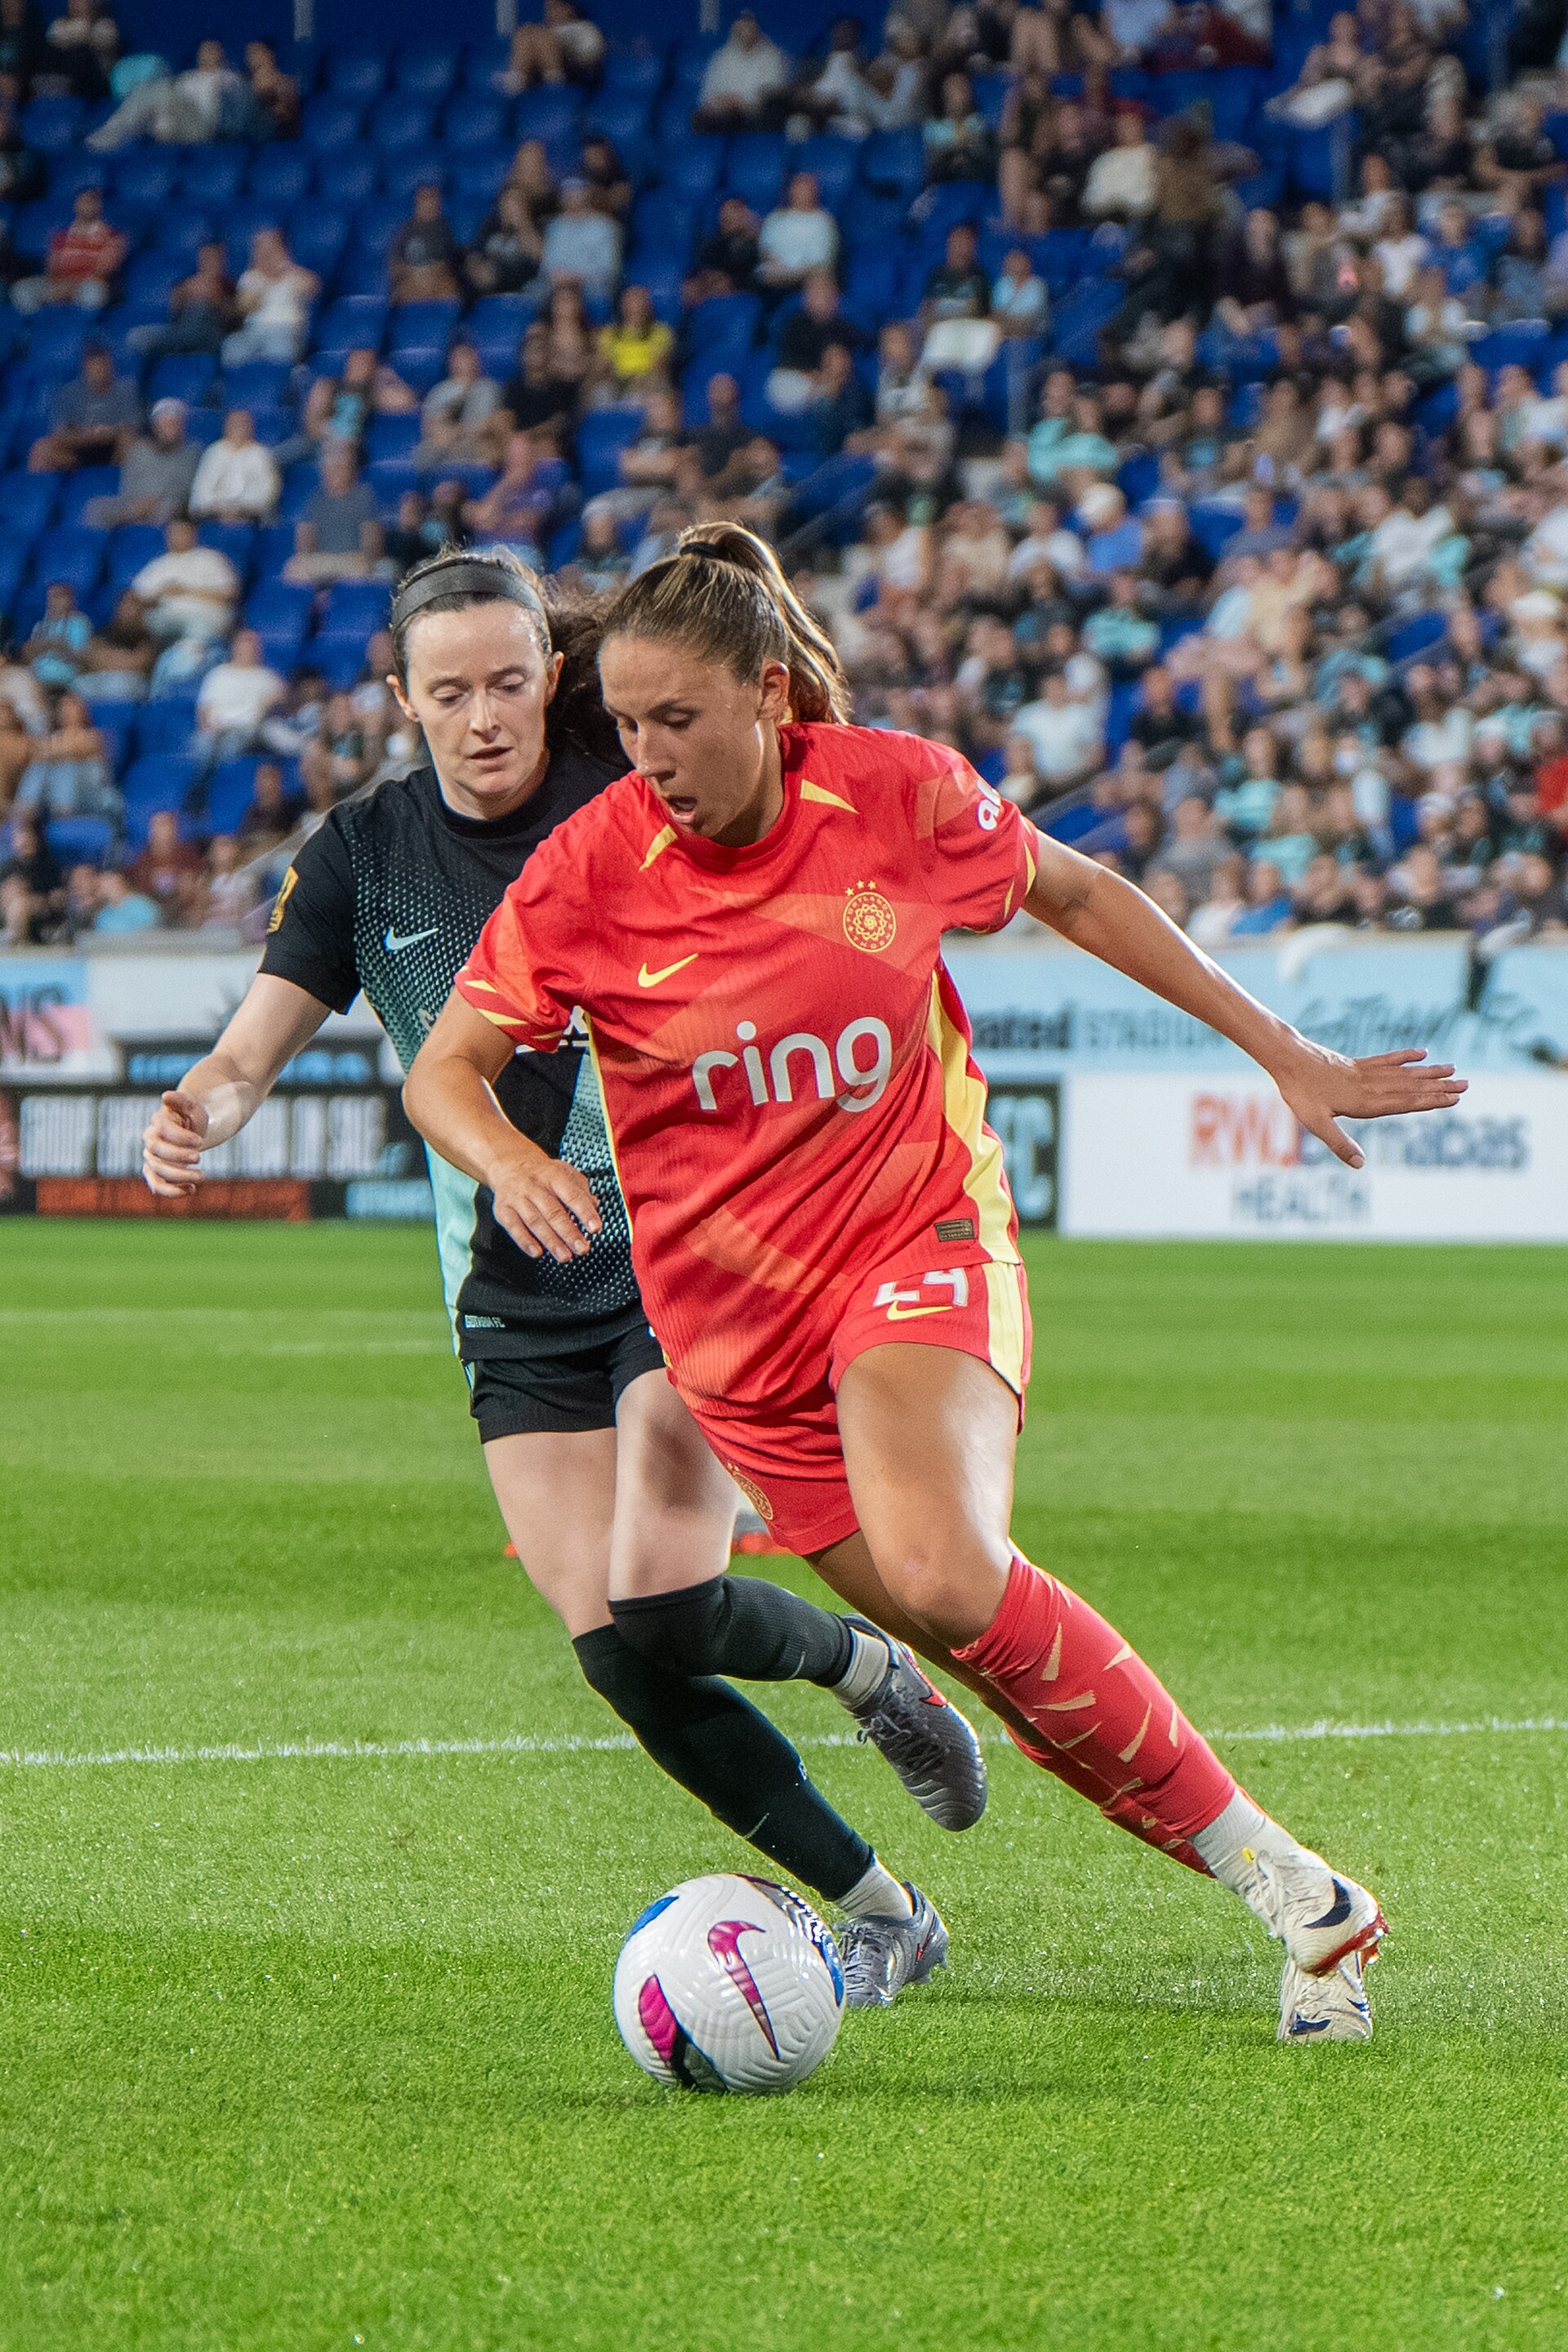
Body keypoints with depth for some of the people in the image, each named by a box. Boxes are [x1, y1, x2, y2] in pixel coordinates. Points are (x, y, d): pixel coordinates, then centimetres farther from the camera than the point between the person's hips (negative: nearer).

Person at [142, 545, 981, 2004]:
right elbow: (259, 1043, -5)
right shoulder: (363, 854, 0)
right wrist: (199, 1114, -27)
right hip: (514, 1309, 3)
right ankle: (876, 1909, 7)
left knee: (665, 1597, -21)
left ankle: (869, 1668, 13)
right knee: (614, 1652, -7)